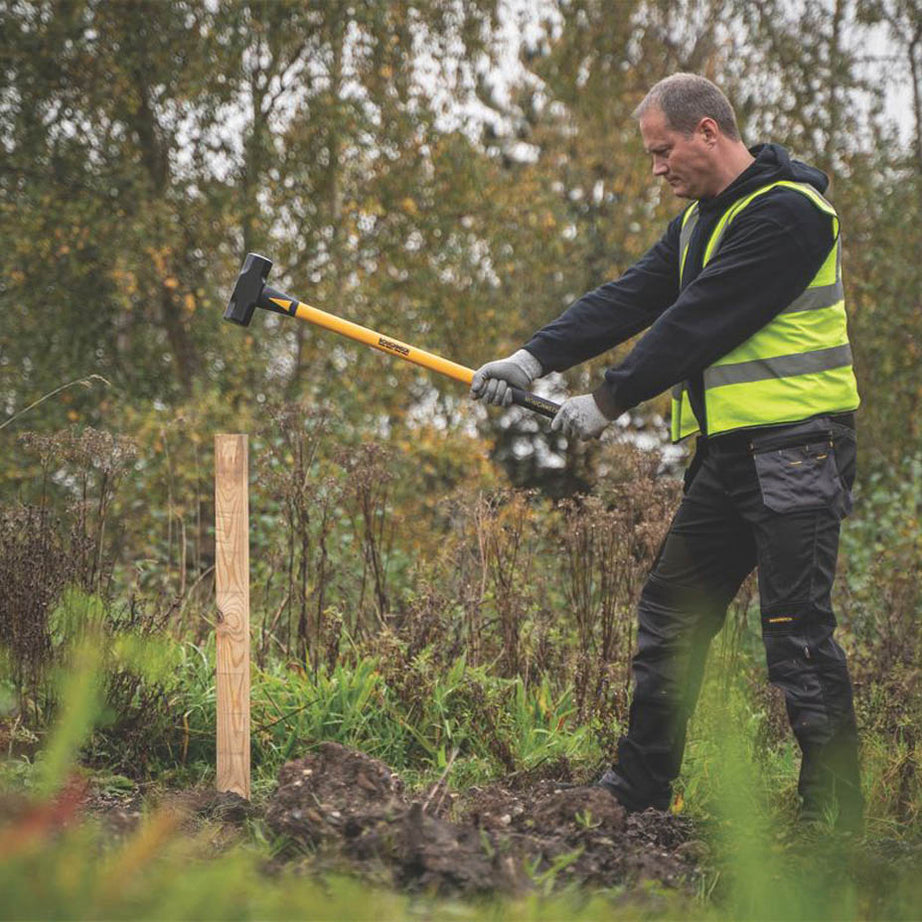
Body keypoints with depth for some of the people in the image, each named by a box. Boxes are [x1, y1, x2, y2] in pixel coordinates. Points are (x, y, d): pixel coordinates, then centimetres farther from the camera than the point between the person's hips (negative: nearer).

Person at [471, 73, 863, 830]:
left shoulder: (786, 213, -15)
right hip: (729, 449, 10)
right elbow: (632, 299, 10)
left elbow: (697, 324, -17)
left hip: (795, 447, -10)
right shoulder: (701, 221, 17)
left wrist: (609, 401, -12)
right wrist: (534, 360, -2)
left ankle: (833, 817, -3)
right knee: (672, 610, 11)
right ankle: (638, 787, 20)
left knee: (797, 628, -9)